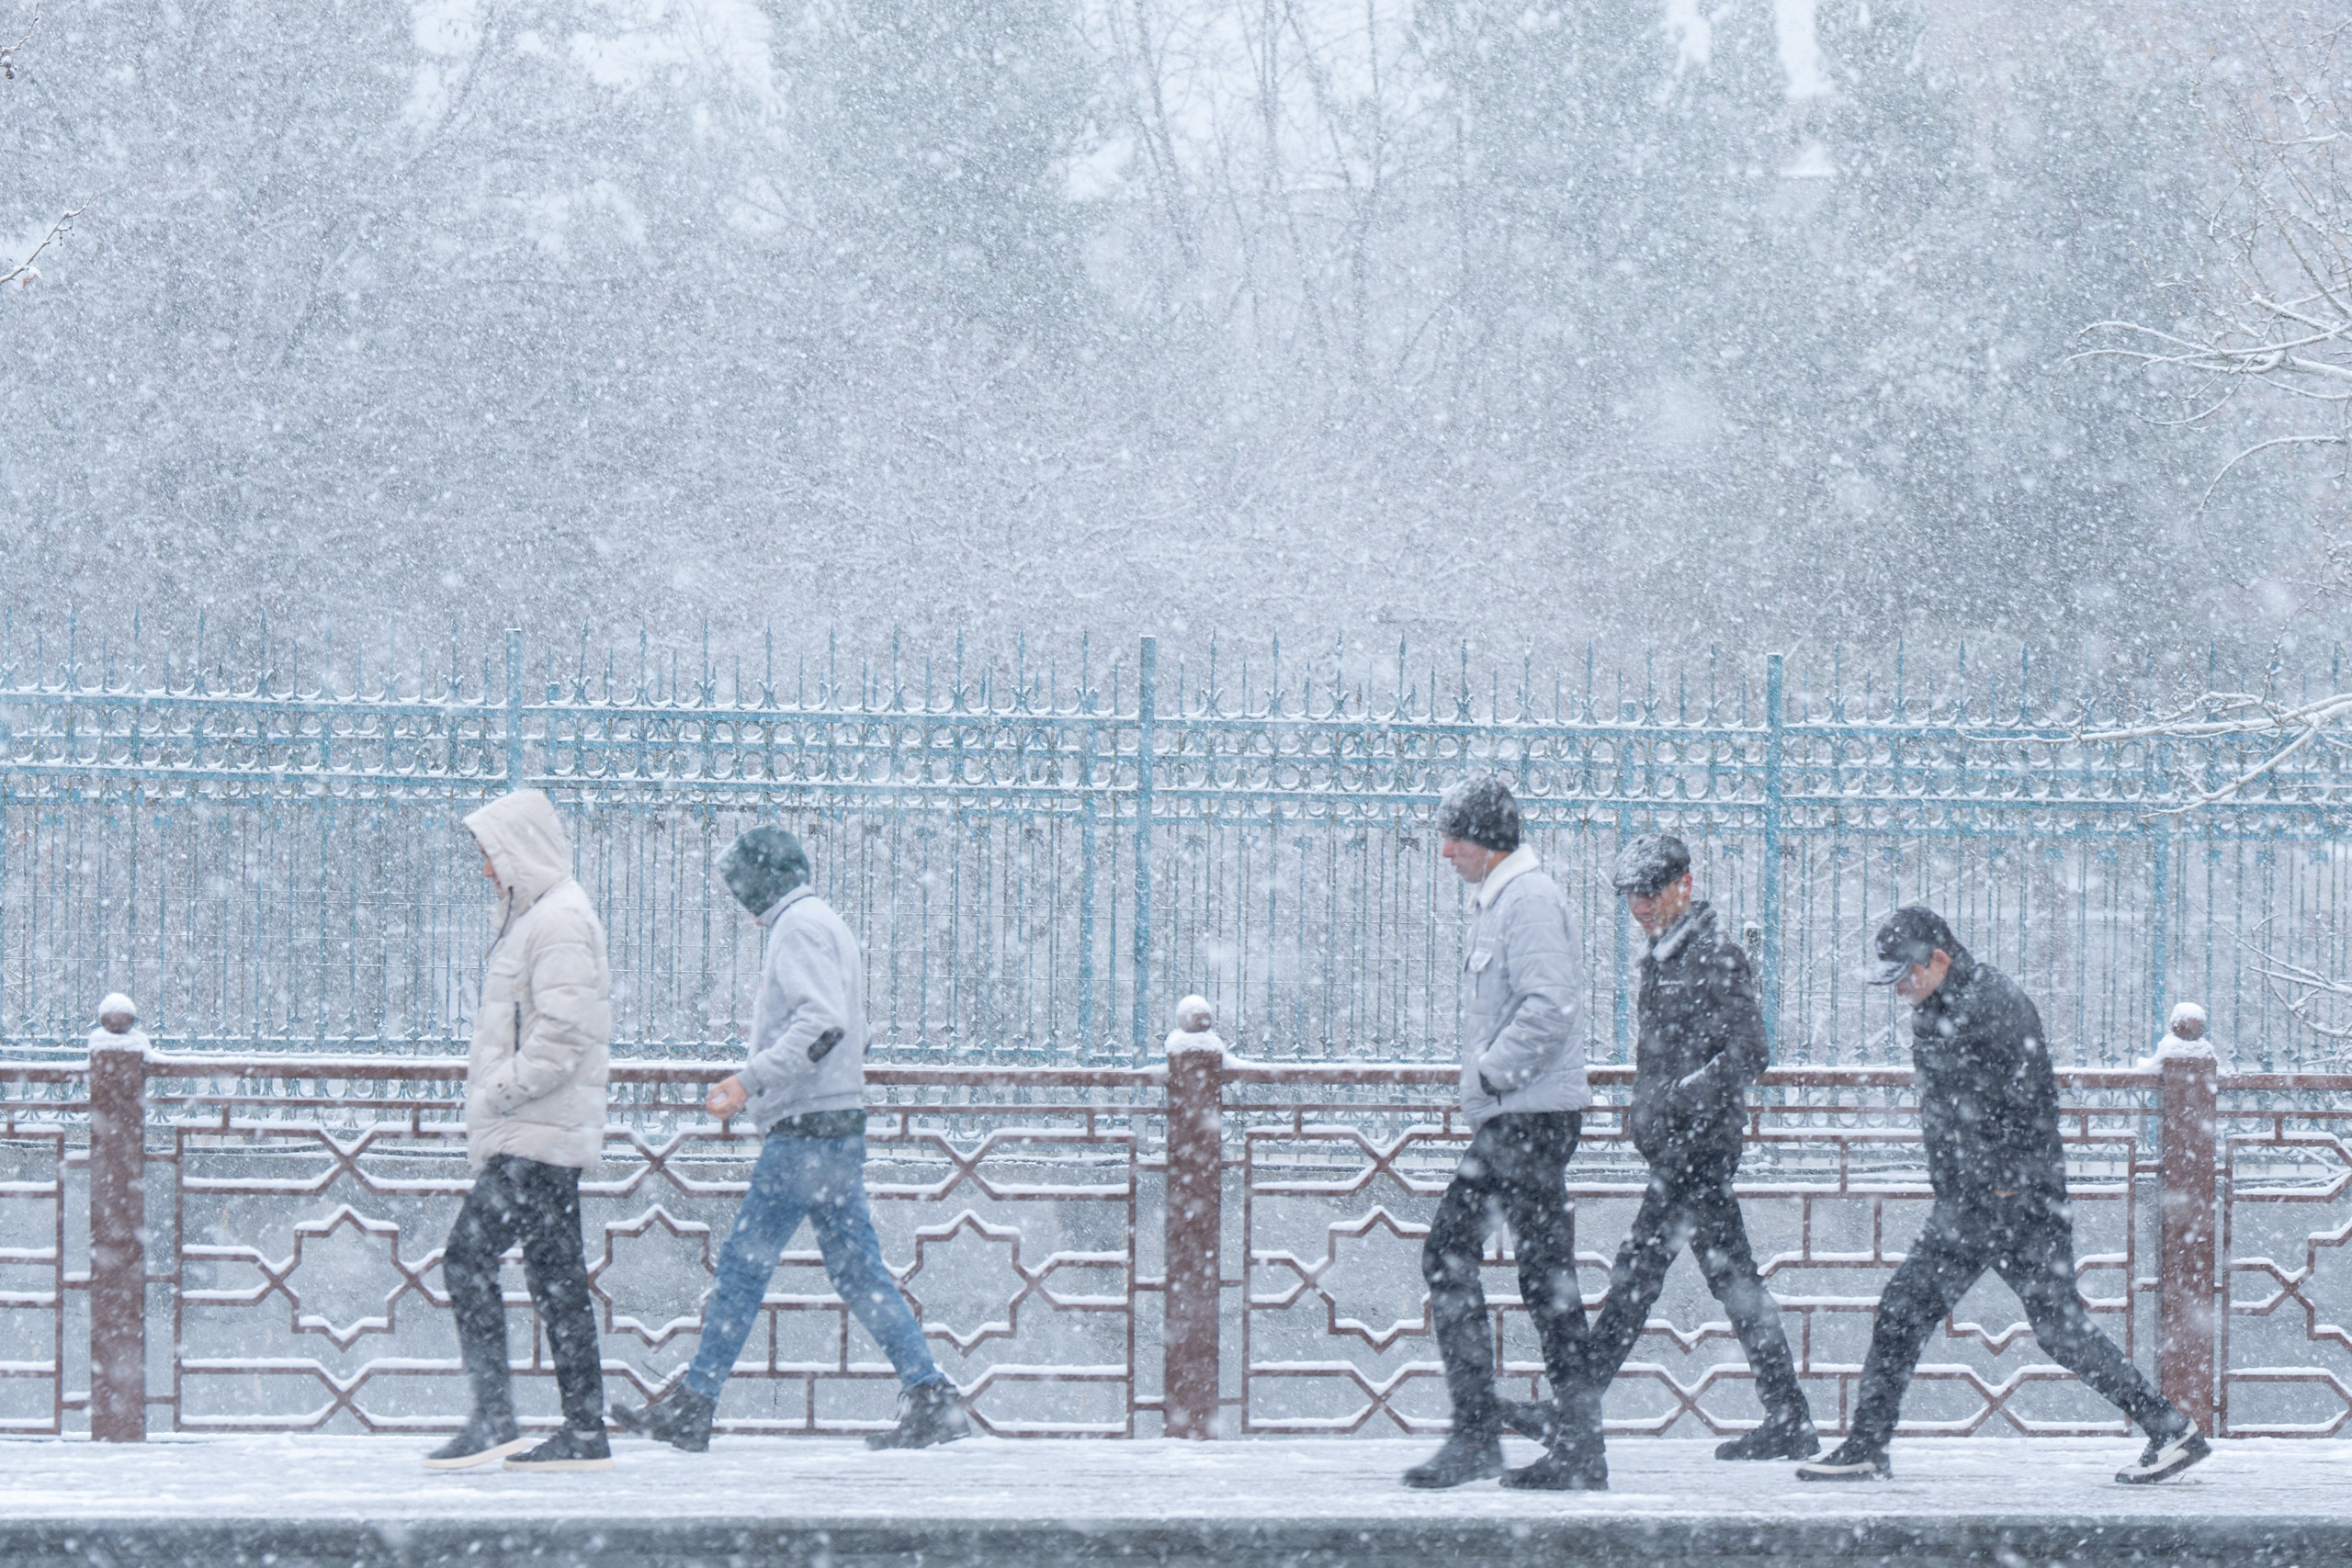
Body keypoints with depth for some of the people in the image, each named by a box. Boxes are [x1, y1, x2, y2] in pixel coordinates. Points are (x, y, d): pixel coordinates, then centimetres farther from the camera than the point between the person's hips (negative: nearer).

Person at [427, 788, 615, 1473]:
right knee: (555, 1274, 9)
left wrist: (500, 1089, -17)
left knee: (469, 1256, -12)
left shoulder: (561, 921, -13)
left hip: (538, 1134, -10)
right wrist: (491, 1108, 17)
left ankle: (493, 1418, -15)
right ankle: (585, 1433, 10)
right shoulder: (532, 916, 19)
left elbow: (562, 1034, -21)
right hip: (543, 1135, 10)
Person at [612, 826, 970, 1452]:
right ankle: (930, 1396, 1)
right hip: (840, 1126, 10)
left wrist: (751, 1078, -21)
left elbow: (822, 1022, -22)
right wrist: (753, 1090, 19)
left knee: (744, 1261, -5)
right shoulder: (827, 924, 21)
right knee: (857, 1270, 7)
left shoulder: (799, 927, -10)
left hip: (805, 1133, -10)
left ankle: (693, 1407, -2)